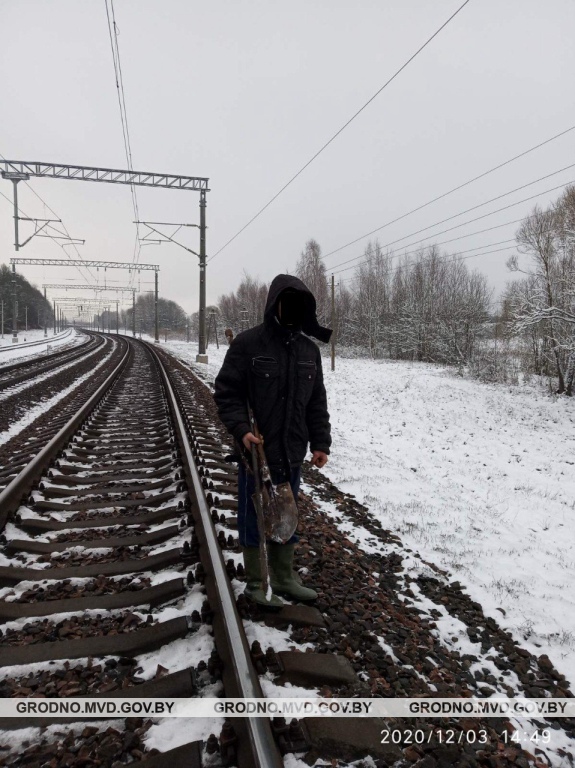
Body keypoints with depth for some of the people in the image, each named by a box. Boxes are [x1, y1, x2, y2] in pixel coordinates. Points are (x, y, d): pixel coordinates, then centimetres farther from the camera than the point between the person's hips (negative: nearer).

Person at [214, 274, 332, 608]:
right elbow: (227, 393, -7)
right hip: (256, 452, -5)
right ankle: (256, 584, 25)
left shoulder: (310, 350, 7)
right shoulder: (247, 343, -8)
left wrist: (320, 443, 6)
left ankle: (284, 578, 34)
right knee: (254, 519, 8)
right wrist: (241, 429, -21)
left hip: (292, 454, 5)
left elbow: (317, 402, 11)